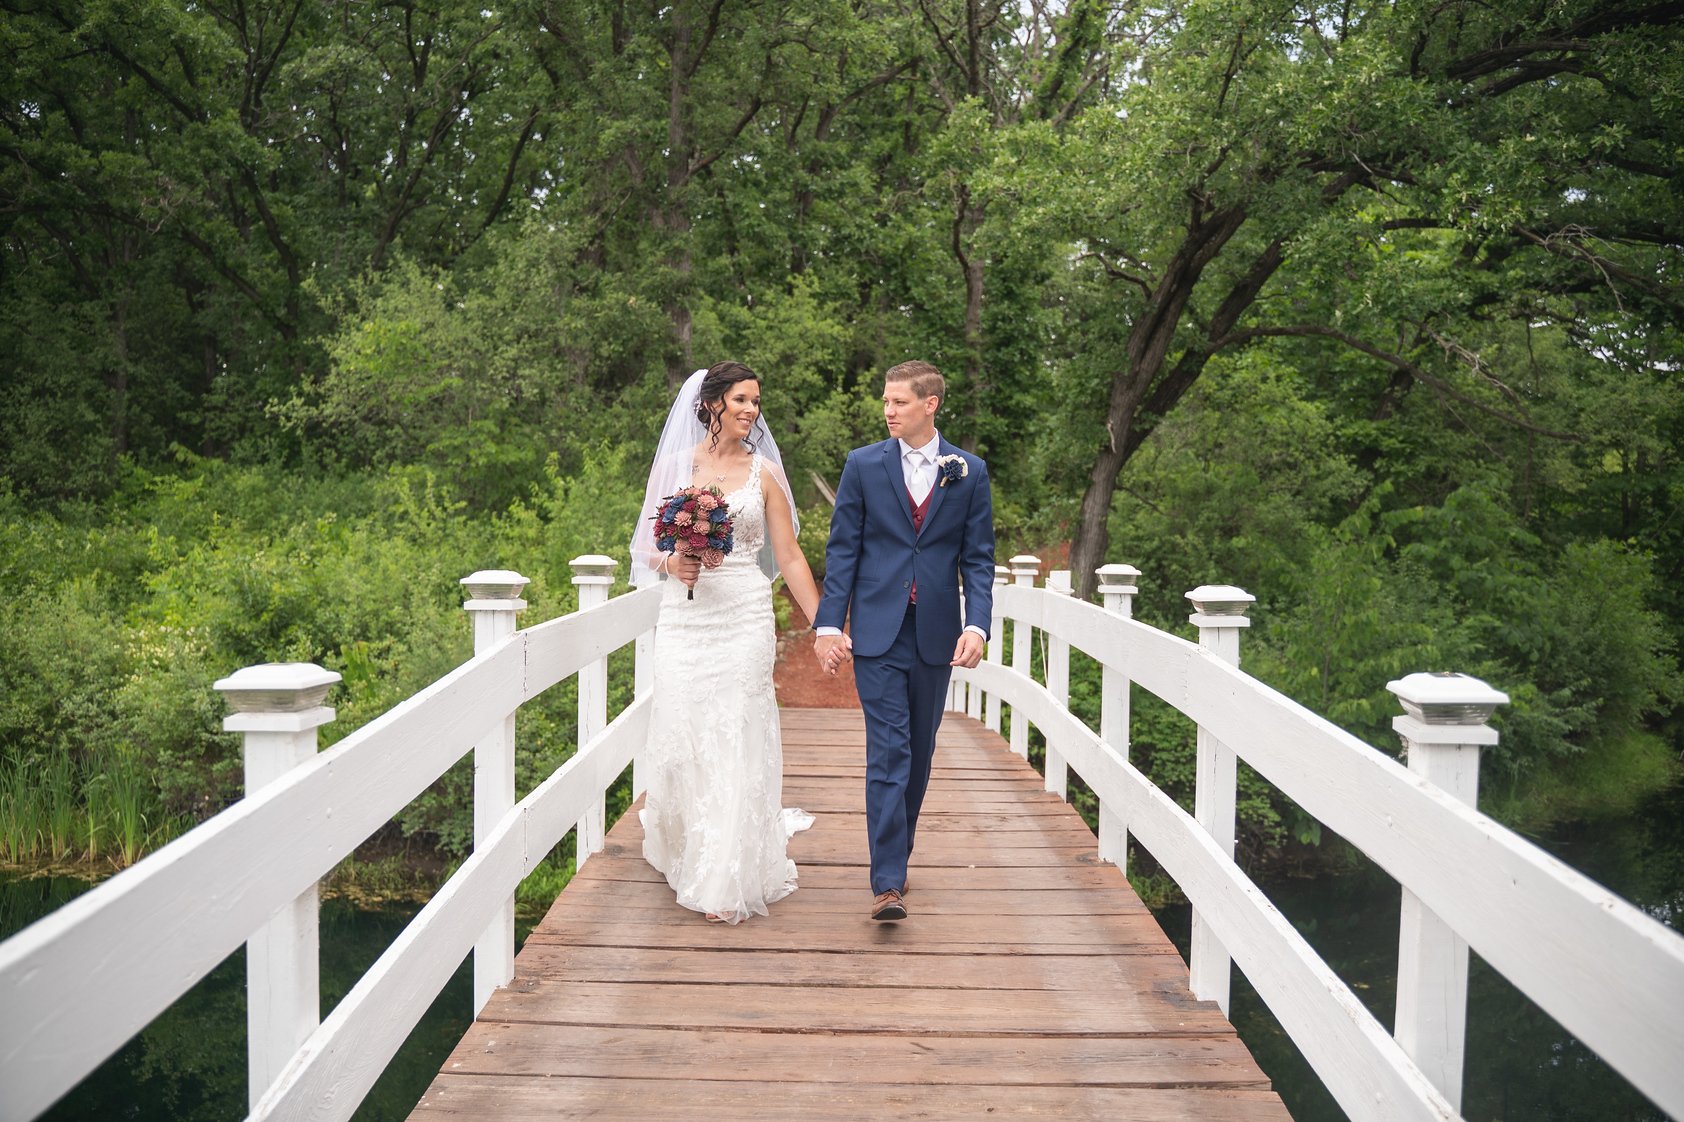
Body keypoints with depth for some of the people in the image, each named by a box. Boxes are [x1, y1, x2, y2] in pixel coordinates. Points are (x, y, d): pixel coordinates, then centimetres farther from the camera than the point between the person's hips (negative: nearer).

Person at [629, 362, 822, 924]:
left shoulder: (764, 472, 5)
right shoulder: (675, 464, 7)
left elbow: (789, 557, 5)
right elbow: (650, 547, 8)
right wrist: (672, 563, -14)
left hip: (745, 619, -1)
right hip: (684, 618, 1)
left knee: (737, 741, -3)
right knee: (682, 737, 4)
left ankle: (728, 878, 6)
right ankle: (686, 851, 31)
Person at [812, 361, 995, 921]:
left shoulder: (970, 472, 4)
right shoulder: (863, 465, 2)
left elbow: (978, 558, 4)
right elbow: (842, 550, 2)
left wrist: (977, 626, -9)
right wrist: (829, 624, -4)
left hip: (936, 635, 2)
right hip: (877, 632, -2)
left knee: (919, 755, 12)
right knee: (888, 754, -8)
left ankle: (897, 855, 29)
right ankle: (888, 883, -6)